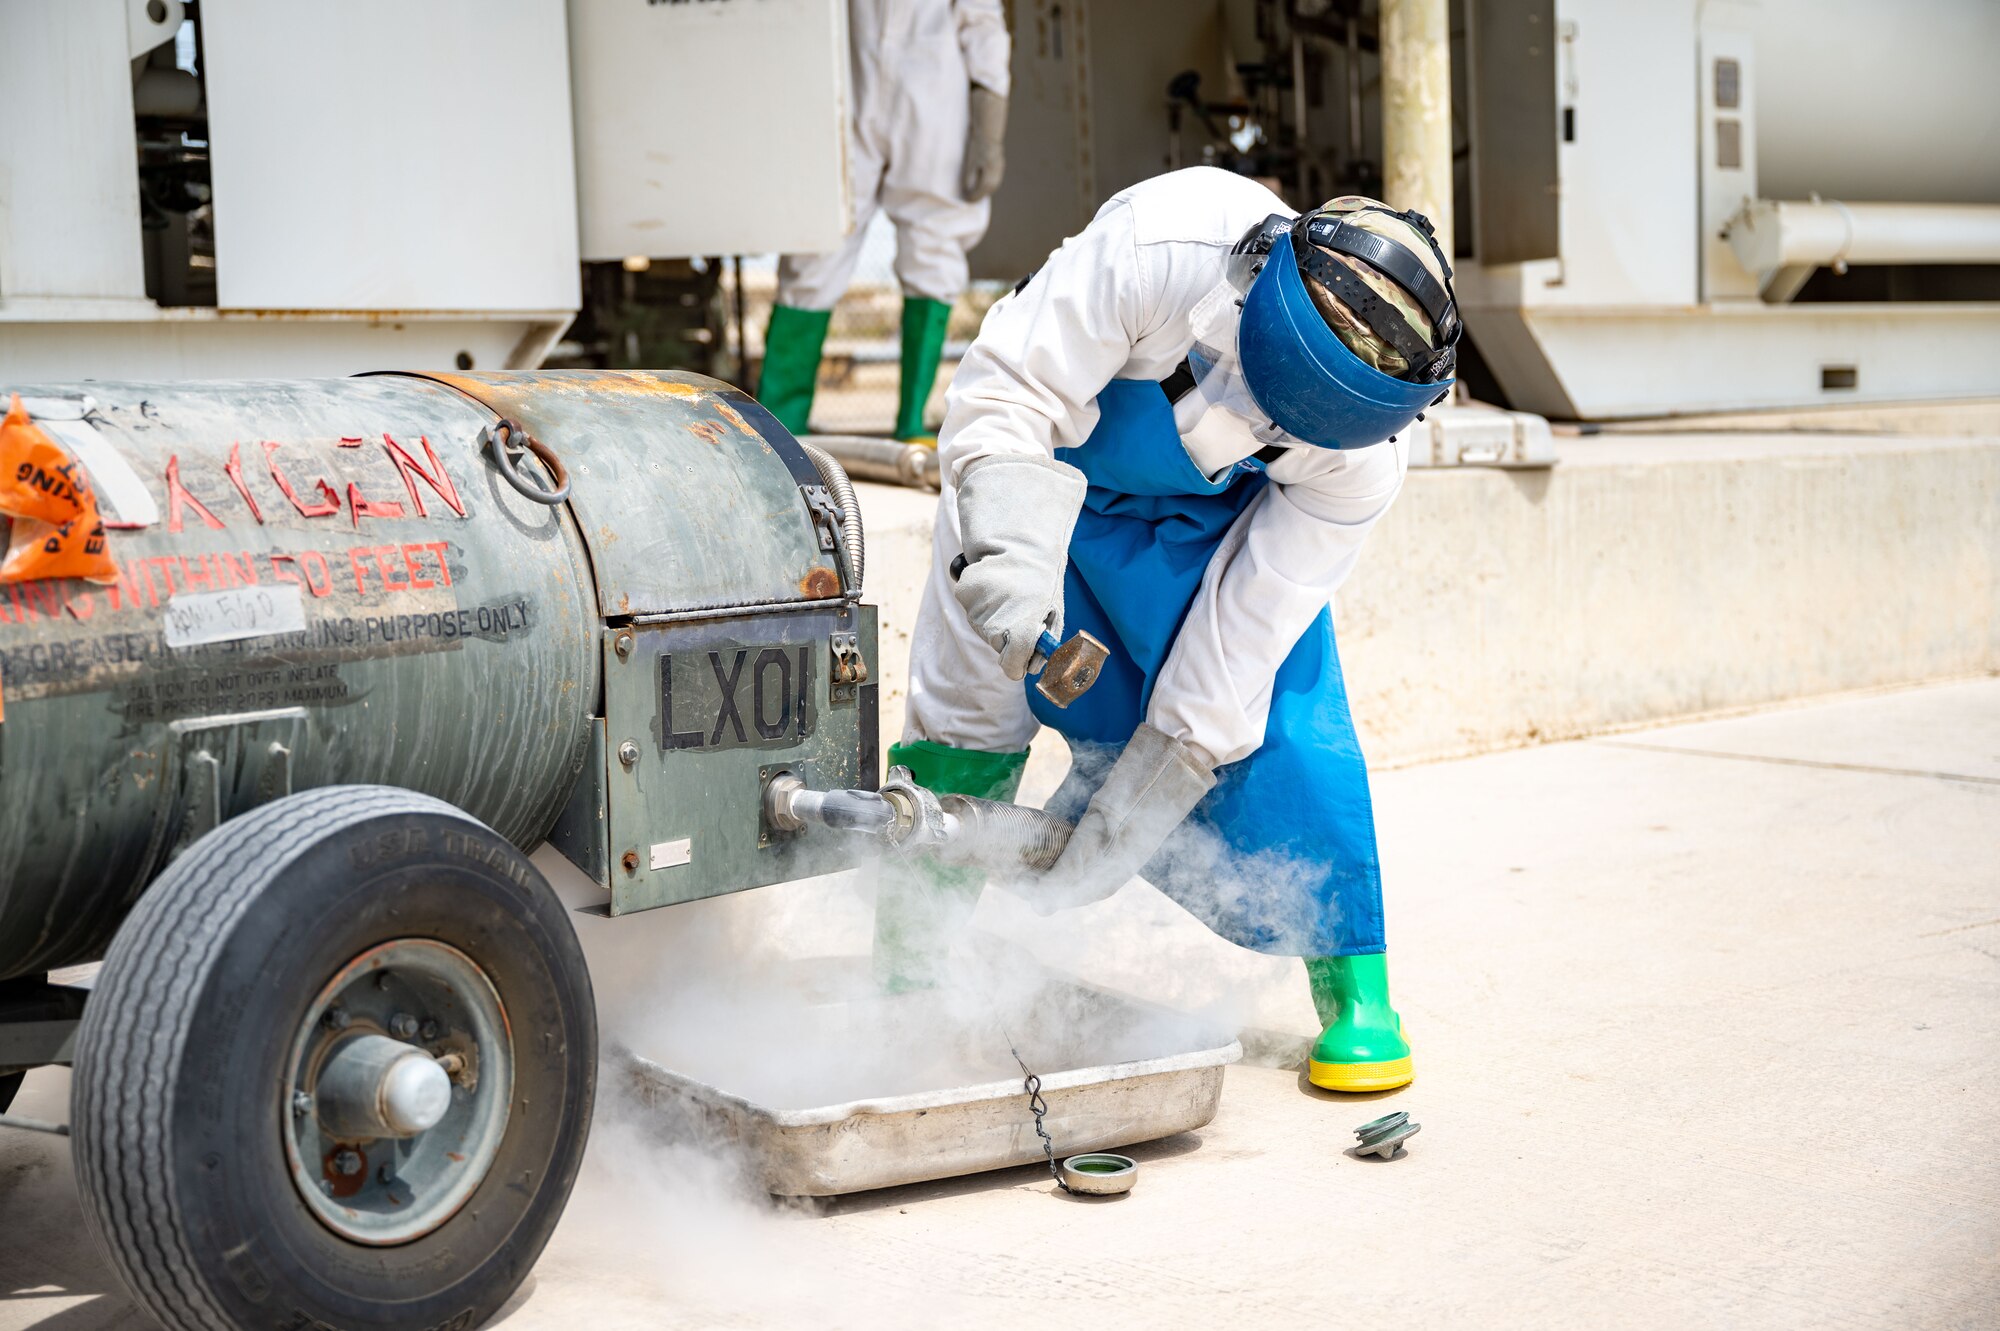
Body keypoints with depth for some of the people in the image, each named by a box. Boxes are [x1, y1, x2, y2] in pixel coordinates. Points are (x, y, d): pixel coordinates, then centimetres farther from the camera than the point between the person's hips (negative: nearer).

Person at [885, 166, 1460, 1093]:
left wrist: (1101, 851, -28)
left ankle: (1357, 997, 0)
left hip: (1213, 518, 0)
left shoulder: (1358, 464, -32)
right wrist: (1016, 556, -53)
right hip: (1046, 470, 0)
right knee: (965, 713, -7)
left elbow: (1222, 670, -28)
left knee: (1284, 725, -16)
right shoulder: (1165, 243, -41)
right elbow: (1004, 393, -35)